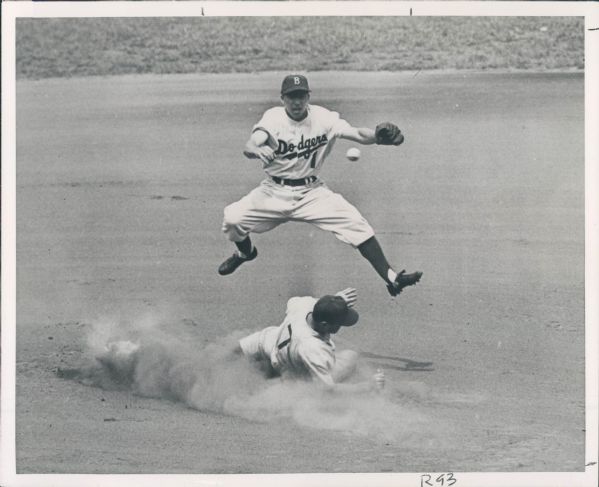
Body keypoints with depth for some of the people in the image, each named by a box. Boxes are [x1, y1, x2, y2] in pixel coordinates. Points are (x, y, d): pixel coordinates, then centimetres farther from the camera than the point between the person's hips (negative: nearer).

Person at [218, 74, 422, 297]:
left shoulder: (323, 118, -9)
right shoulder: (273, 118, -14)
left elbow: (358, 134, -18)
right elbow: (248, 147, -30)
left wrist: (378, 136, -41)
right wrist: (256, 150, -55)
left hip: (312, 192, 0)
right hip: (274, 192, 0)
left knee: (355, 223, -18)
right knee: (232, 218, -15)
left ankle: (391, 278, -13)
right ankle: (245, 251, 23)